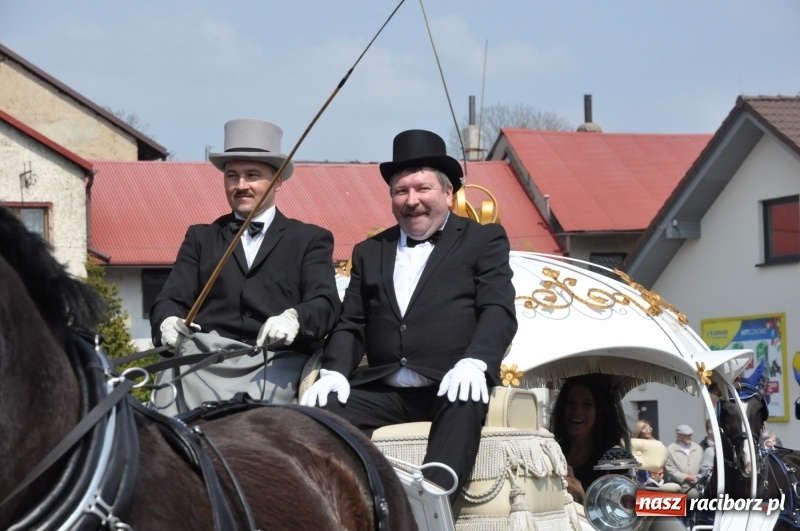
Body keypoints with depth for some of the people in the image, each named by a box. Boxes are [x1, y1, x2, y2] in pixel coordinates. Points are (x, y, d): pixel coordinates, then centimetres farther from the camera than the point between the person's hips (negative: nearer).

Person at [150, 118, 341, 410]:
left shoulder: (310, 240, 18)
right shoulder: (201, 238, 25)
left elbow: (326, 304, 2)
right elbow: (171, 299, 13)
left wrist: (294, 319, -22)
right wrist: (167, 322, -13)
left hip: (278, 364, -2)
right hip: (209, 362, 2)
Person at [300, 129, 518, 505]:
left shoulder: (484, 240, 12)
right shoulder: (370, 252, 23)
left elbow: (498, 310, -2)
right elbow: (350, 324, 18)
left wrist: (474, 363, -21)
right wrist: (334, 371, -4)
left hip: (449, 385, -3)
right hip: (383, 390, 4)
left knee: (464, 403, -37)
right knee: (319, 409, -23)